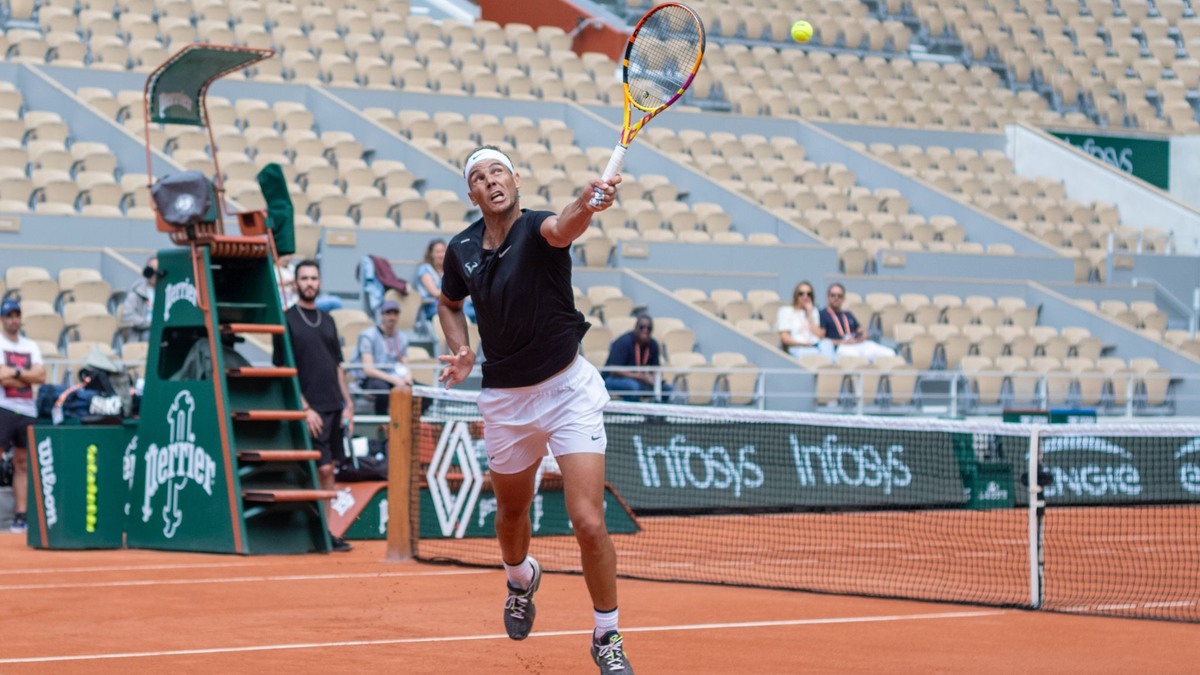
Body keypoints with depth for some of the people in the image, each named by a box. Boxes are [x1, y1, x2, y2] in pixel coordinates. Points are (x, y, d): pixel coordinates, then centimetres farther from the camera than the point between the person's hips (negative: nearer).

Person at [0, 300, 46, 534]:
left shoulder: (31, 346, 16)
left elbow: (41, 376, 2)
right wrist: (29, 376, -3)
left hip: (27, 410, 5)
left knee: (23, 464, 5)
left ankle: (20, 516, 7)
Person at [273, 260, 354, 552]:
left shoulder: (327, 320, 15)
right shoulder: (287, 320, -4)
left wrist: (347, 404, 11)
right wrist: (305, 409, -14)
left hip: (334, 407, 6)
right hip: (311, 408, -6)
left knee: (328, 471, 7)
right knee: (322, 470, -11)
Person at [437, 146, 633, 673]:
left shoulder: (538, 229, -16)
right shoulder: (462, 249, -1)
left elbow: (563, 228, -42)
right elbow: (449, 302, 20)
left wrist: (587, 204, -65)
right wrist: (459, 351, 1)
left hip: (568, 388, -5)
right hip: (505, 398, 5)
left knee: (588, 522, -14)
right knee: (511, 511, 22)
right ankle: (522, 579, 58)